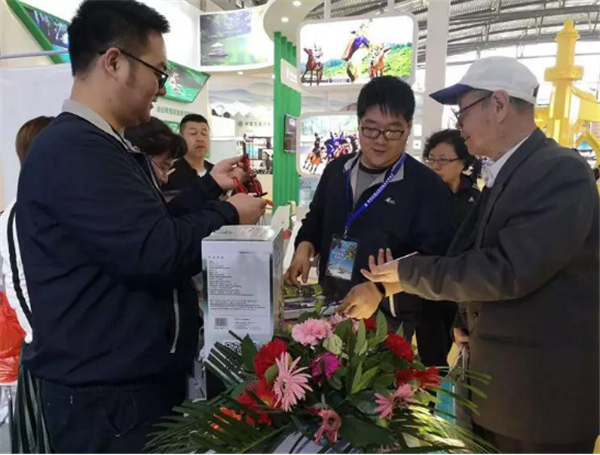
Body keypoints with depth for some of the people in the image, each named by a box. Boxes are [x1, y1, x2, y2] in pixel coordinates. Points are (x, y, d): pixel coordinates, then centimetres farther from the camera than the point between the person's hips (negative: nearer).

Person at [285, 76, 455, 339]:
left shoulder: (426, 185, -12)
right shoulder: (337, 169, 4)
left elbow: (433, 257, -18)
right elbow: (316, 219, 17)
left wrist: (380, 290, -29)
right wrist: (305, 247, -3)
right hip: (331, 308, 5)